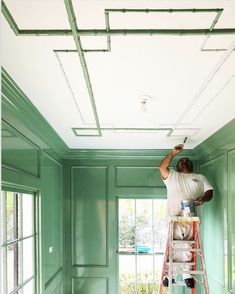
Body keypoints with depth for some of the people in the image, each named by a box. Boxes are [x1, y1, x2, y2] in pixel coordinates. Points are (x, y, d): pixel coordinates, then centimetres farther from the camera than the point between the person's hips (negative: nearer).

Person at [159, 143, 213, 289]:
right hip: (175, 217, -1)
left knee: (188, 247, 1)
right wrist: (173, 153, 4)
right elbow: (162, 167, 3)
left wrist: (203, 198, -11)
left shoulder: (200, 177, 23)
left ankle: (187, 274, 9)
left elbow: (209, 191, 11)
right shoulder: (172, 176, 19)